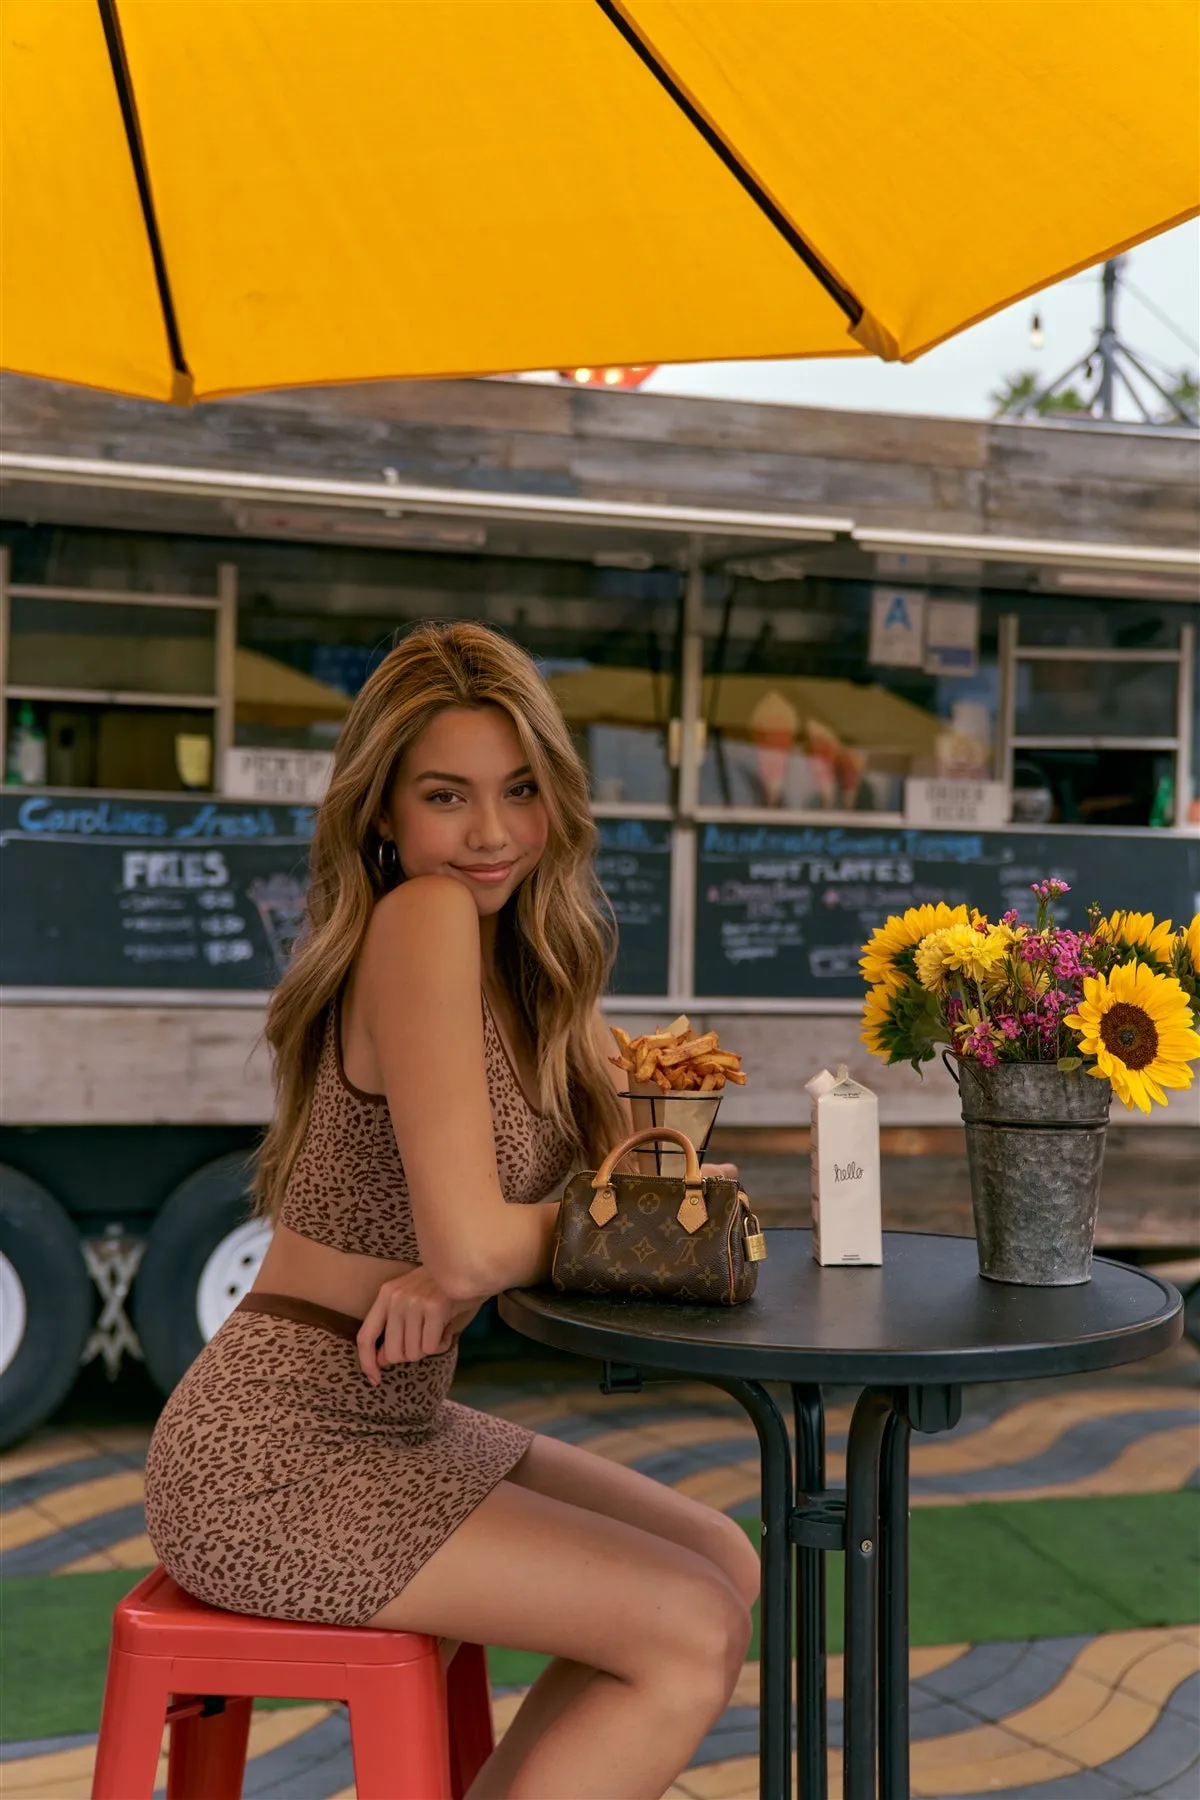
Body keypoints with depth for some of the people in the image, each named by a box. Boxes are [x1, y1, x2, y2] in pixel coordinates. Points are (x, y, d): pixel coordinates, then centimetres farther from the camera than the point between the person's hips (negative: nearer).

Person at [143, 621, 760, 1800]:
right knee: (696, 1635, -10)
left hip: (389, 1421, 9)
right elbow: (468, 1240, -24)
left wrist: (463, 1270, -14)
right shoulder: (424, 919, -18)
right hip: (271, 1457, -9)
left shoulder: (531, 953, 9)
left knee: (723, 1564, 10)